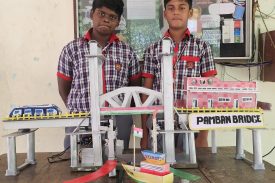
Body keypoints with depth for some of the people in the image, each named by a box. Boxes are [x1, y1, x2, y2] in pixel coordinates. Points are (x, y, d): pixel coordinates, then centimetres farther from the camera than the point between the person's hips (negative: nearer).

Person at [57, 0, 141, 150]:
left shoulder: (127, 52, 6)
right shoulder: (71, 49, 3)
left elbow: (135, 88, 12)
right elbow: (63, 89, 8)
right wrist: (79, 111, -1)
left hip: (119, 123, 1)